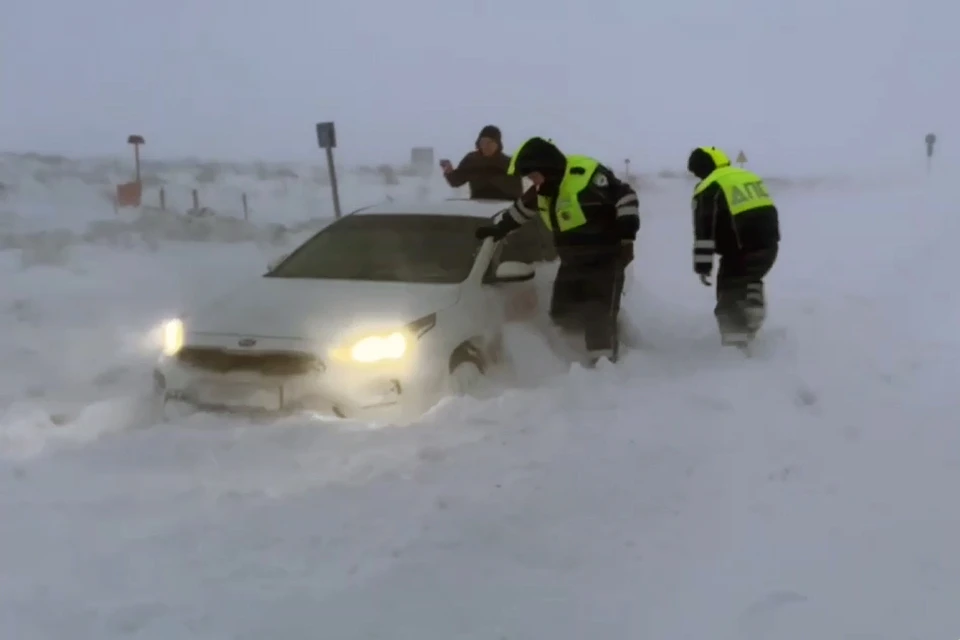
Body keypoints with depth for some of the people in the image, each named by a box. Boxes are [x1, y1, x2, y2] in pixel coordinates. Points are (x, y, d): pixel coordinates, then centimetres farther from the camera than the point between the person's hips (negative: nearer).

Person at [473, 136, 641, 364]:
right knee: (562, 313, 5)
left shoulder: (588, 175, -21)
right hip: (573, 261, 8)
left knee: (599, 313, -13)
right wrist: (496, 228, 20)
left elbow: (625, 195, -20)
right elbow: (518, 211, 23)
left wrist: (626, 234, -24)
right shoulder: (541, 191, 6)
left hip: (605, 258, -8)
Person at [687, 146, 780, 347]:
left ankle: (736, 344, 0)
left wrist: (702, 265, -8)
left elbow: (704, 230, -10)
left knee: (730, 295, 4)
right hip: (768, 245, 7)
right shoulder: (750, 177, 19)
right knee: (748, 281, 33)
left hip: (741, 250, -7)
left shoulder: (709, 188, -4)